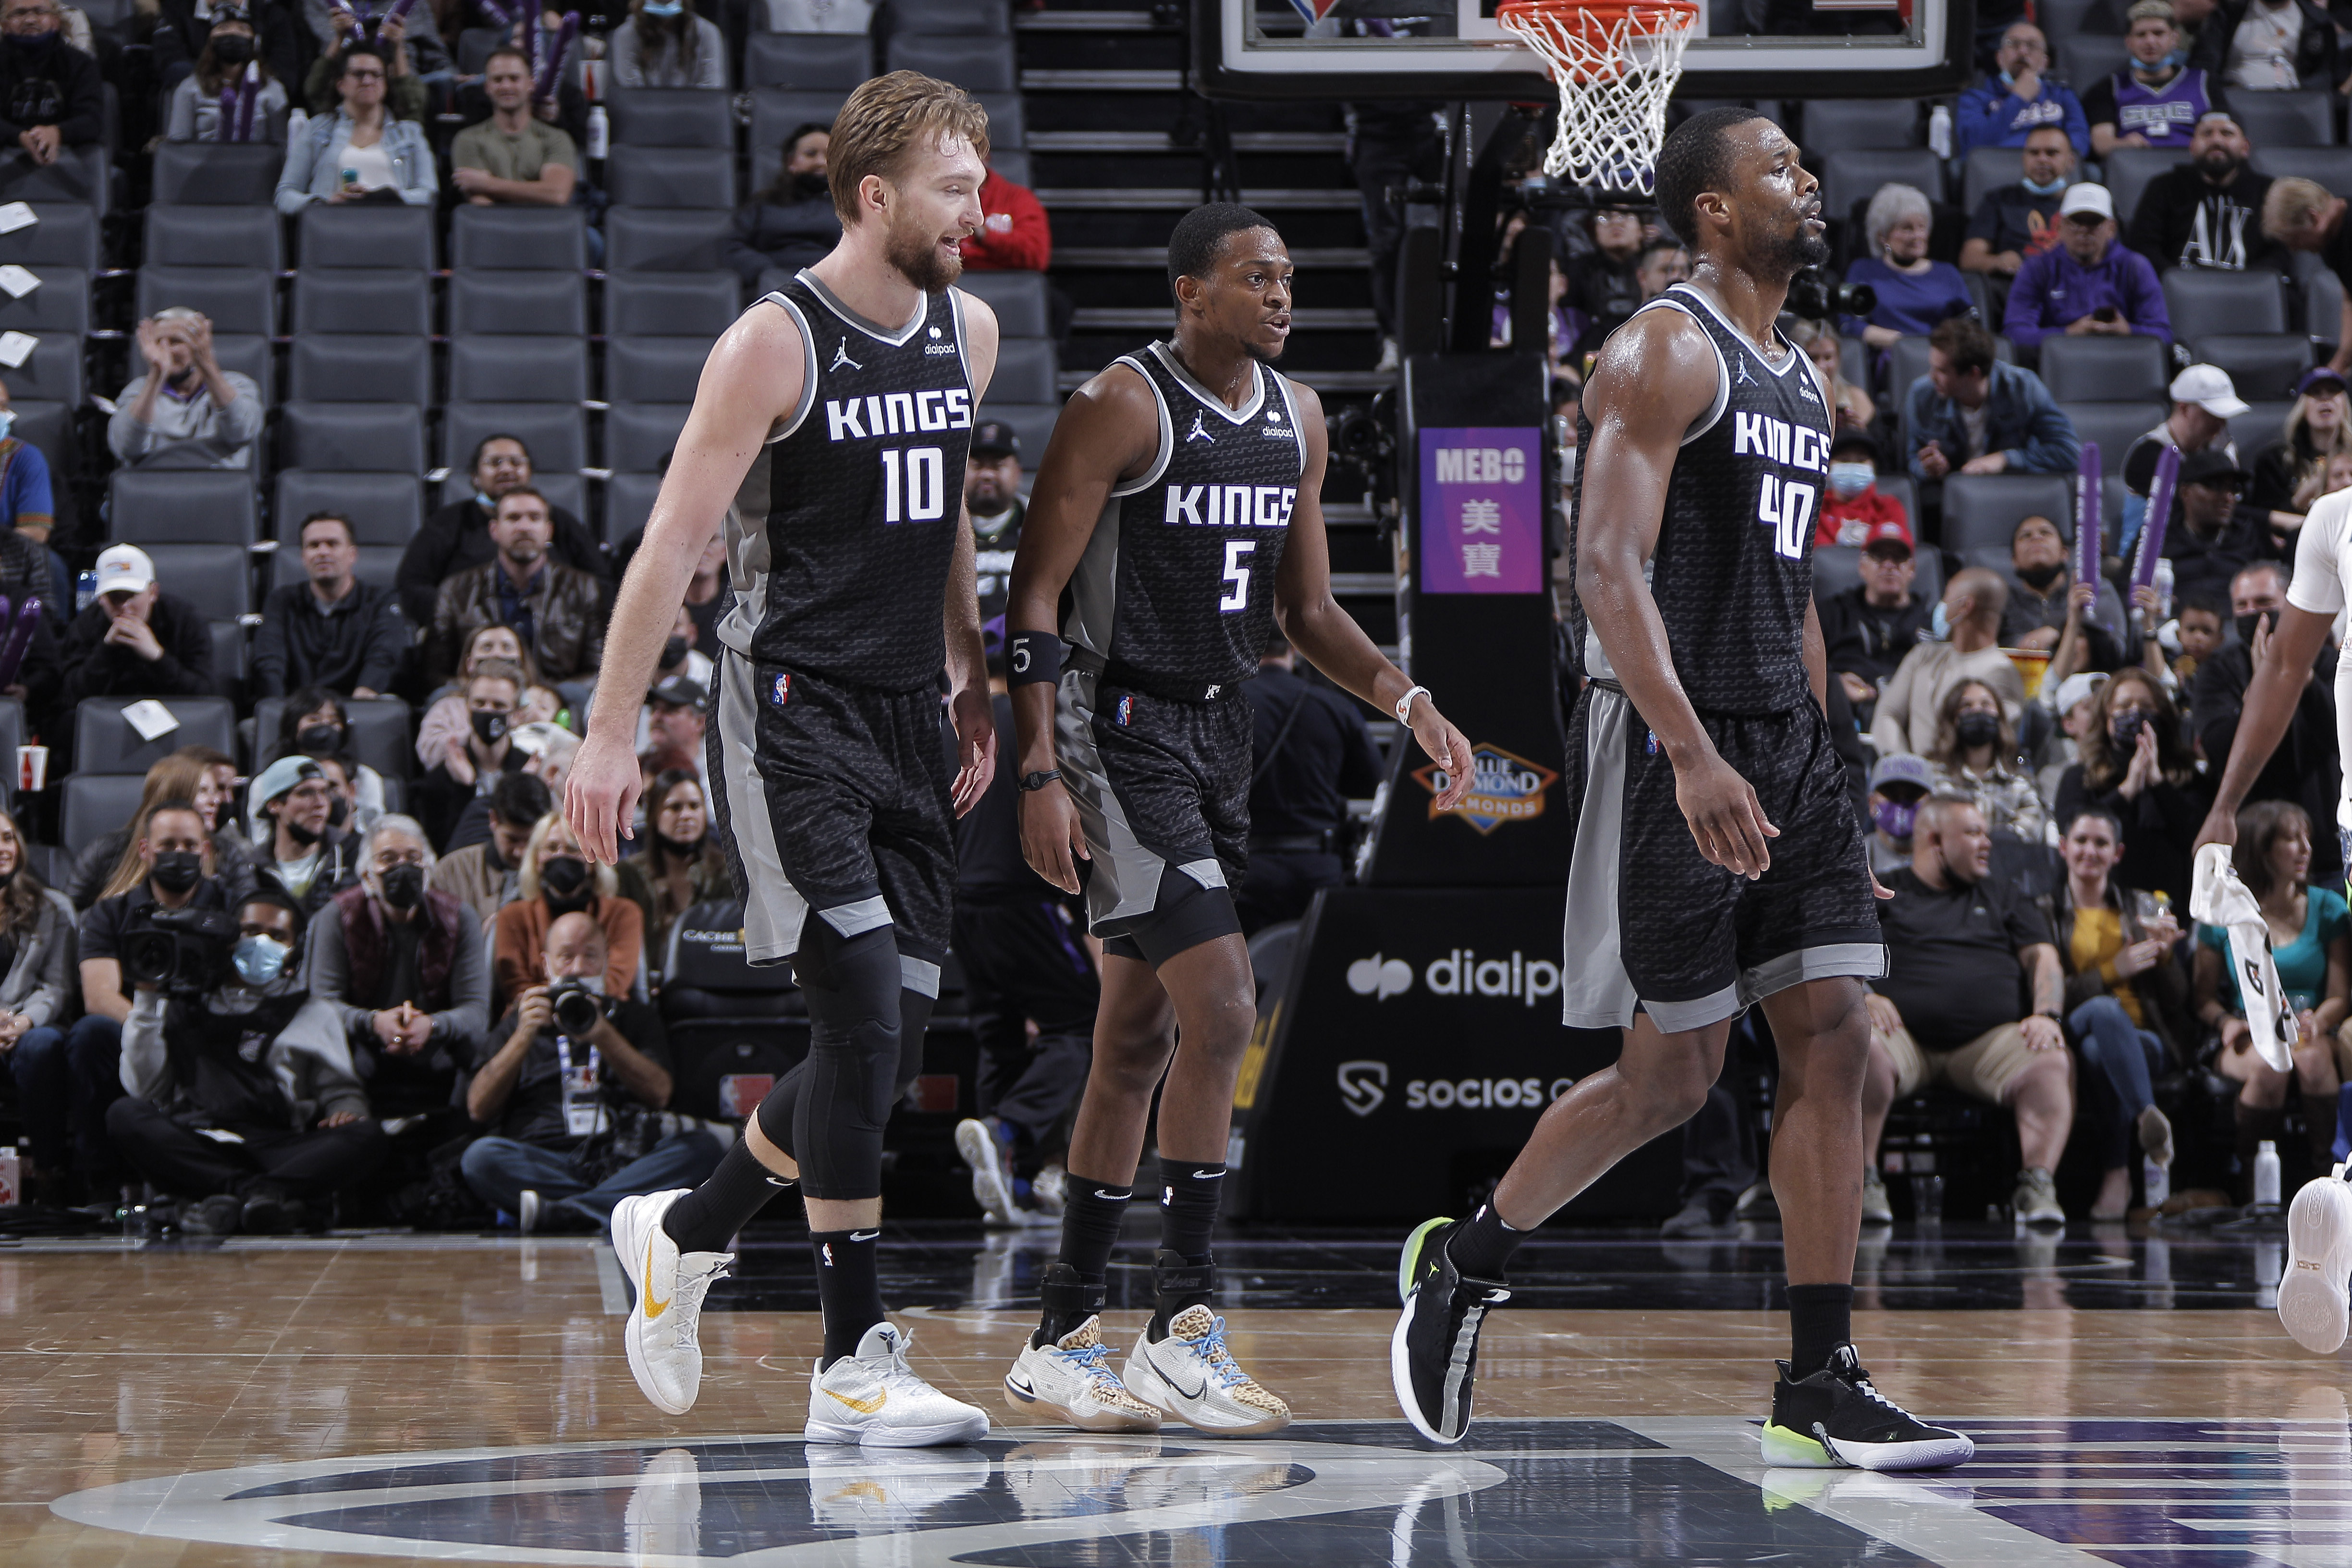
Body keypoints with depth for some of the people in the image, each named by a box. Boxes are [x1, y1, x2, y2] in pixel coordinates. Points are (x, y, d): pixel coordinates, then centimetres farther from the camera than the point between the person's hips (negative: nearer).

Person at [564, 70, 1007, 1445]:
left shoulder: (969, 331, 10)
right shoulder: (776, 343, -11)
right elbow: (675, 540, -11)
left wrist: (972, 682, 21)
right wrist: (613, 729, -14)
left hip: (907, 713, 7)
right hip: (794, 709, -7)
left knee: (897, 1043, 6)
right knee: (864, 1012, -15)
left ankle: (684, 1232, 28)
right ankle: (855, 1360, -10)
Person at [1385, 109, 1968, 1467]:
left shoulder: (1800, 382, 17)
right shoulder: (1666, 352, -10)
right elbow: (1608, 565, -21)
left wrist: (1815, 772, 21)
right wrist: (1693, 758, -30)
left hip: (1788, 744, 8)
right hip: (1674, 746, -8)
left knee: (1833, 1045, -1)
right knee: (1674, 1072, -2)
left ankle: (1821, 1383, -1)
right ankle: (1466, 1260, 19)